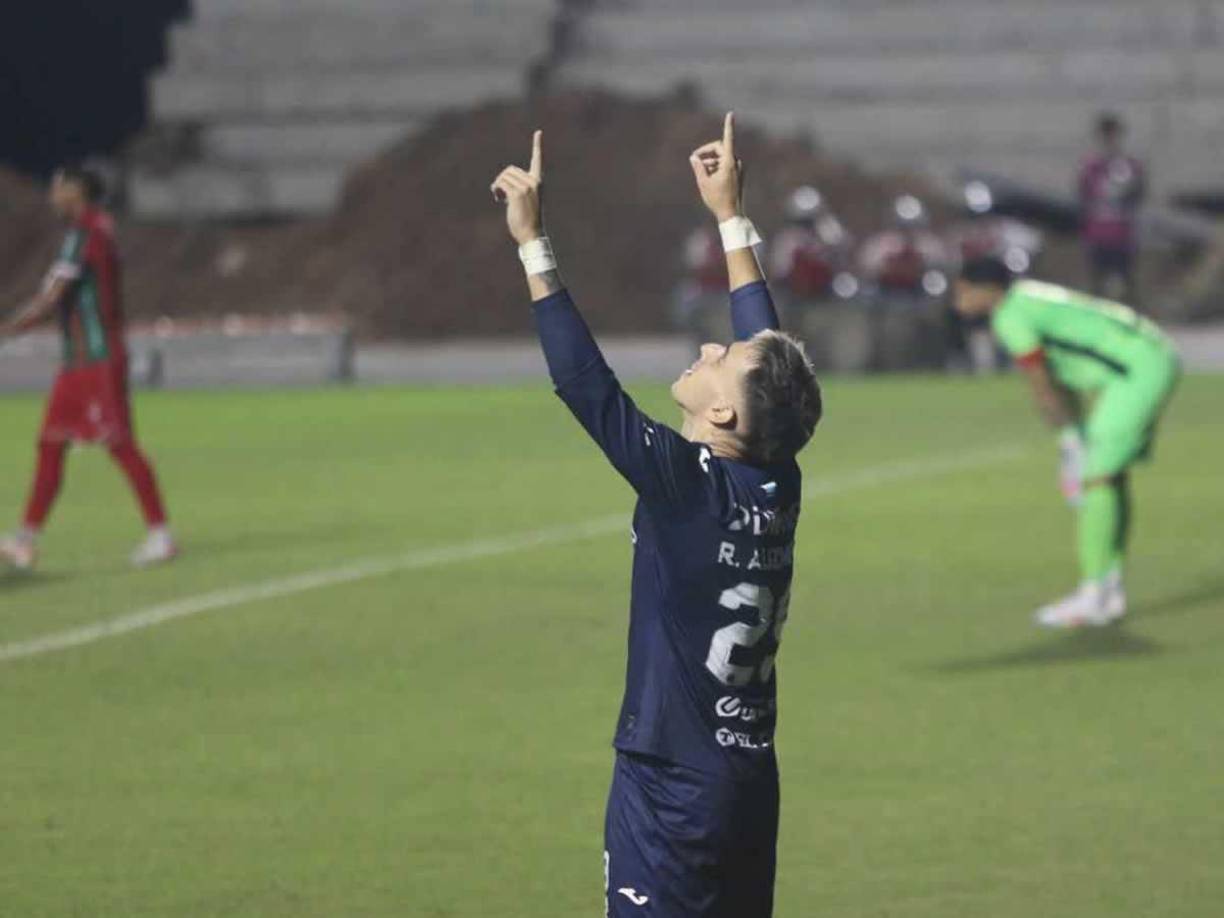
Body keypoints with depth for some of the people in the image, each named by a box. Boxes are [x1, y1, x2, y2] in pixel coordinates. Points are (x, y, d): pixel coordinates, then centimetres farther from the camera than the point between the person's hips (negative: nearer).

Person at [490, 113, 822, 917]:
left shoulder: (687, 485, -16)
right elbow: (771, 347, 14)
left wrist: (533, 244, -17)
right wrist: (729, 216, 20)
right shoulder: (776, 484, 2)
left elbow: (585, 384, -19)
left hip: (671, 790, -8)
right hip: (749, 782, 8)